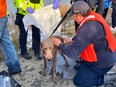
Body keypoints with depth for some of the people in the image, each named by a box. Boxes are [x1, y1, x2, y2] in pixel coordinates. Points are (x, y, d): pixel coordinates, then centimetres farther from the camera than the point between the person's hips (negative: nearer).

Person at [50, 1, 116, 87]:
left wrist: (59, 44, -11)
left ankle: (101, 79, 5)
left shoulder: (87, 29, -34)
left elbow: (73, 52, -27)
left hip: (102, 62, -9)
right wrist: (72, 40, 8)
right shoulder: (94, 17, -6)